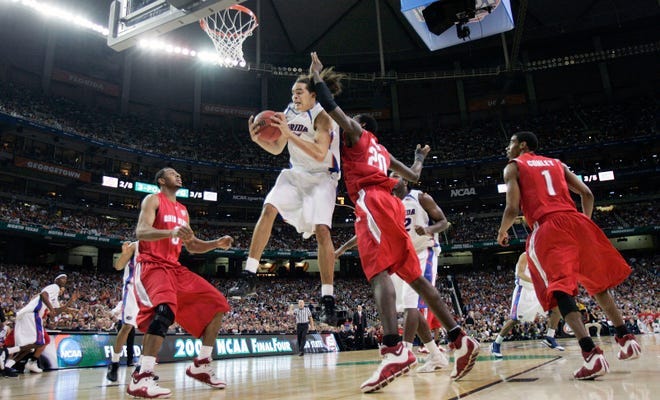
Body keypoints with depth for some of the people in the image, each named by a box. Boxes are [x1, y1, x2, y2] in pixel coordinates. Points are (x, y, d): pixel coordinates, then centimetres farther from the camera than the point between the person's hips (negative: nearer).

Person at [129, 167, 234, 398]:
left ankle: (201, 365, 9)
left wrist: (217, 244, 5)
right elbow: (141, 232, -18)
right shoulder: (153, 200, -1)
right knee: (165, 309, -36)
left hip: (175, 268, 8)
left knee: (216, 304, 1)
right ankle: (141, 378, -32)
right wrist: (171, 232, -36)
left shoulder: (183, 210, 21)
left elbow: (192, 245, 23)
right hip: (152, 265, -8)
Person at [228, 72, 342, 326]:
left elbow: (320, 154, -28)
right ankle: (249, 278, -15)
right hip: (296, 173, 6)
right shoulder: (289, 114, 5)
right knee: (269, 208, -18)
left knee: (322, 230, -18)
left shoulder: (321, 115, -15)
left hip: (322, 176, -5)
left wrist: (289, 134, -33)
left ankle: (327, 300, -12)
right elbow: (277, 149, 13)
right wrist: (257, 139, -7)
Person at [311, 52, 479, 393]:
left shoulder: (354, 133, 16)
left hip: (372, 201, -8)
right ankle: (460, 340, 3)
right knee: (414, 276, 6)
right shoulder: (382, 151, 35)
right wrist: (420, 157, 60)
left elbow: (331, 107, 4)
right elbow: (413, 176, 38)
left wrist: (315, 76, 20)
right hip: (390, 205, 8)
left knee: (378, 272, -24)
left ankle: (394, 350, -40)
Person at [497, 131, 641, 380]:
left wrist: (502, 232, 16)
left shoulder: (513, 167, 11)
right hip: (576, 221, 6)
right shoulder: (557, 163, 27)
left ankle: (592, 353, -21)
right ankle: (626, 339, 25)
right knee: (598, 283, 21)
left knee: (560, 290, -8)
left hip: (547, 227, -5)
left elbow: (513, 209, -1)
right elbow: (587, 194, 19)